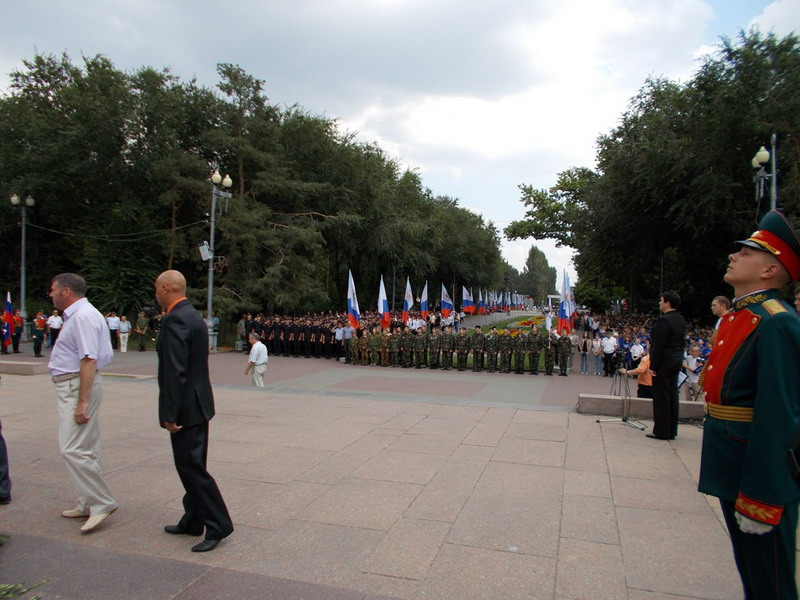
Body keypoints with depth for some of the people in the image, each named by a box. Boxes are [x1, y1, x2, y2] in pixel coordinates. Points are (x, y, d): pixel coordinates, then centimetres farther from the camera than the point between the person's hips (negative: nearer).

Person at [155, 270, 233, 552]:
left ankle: (217, 525, 5)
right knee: (192, 465, 17)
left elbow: (175, 372, -23)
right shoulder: (193, 316, 12)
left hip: (185, 407, -10)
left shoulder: (175, 320, -18)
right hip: (198, 404, 10)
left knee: (191, 466, -2)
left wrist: (170, 413, -19)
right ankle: (192, 521, 30)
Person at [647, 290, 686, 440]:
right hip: (677, 360, 9)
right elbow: (681, 342, 14)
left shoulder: (664, 320, -17)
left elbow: (659, 345, -20)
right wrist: (678, 358, 18)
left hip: (664, 361, -9)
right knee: (672, 395, 12)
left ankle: (661, 431, 3)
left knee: (661, 396, -2)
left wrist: (653, 366, -16)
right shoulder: (681, 320, 11)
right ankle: (672, 430, 18)